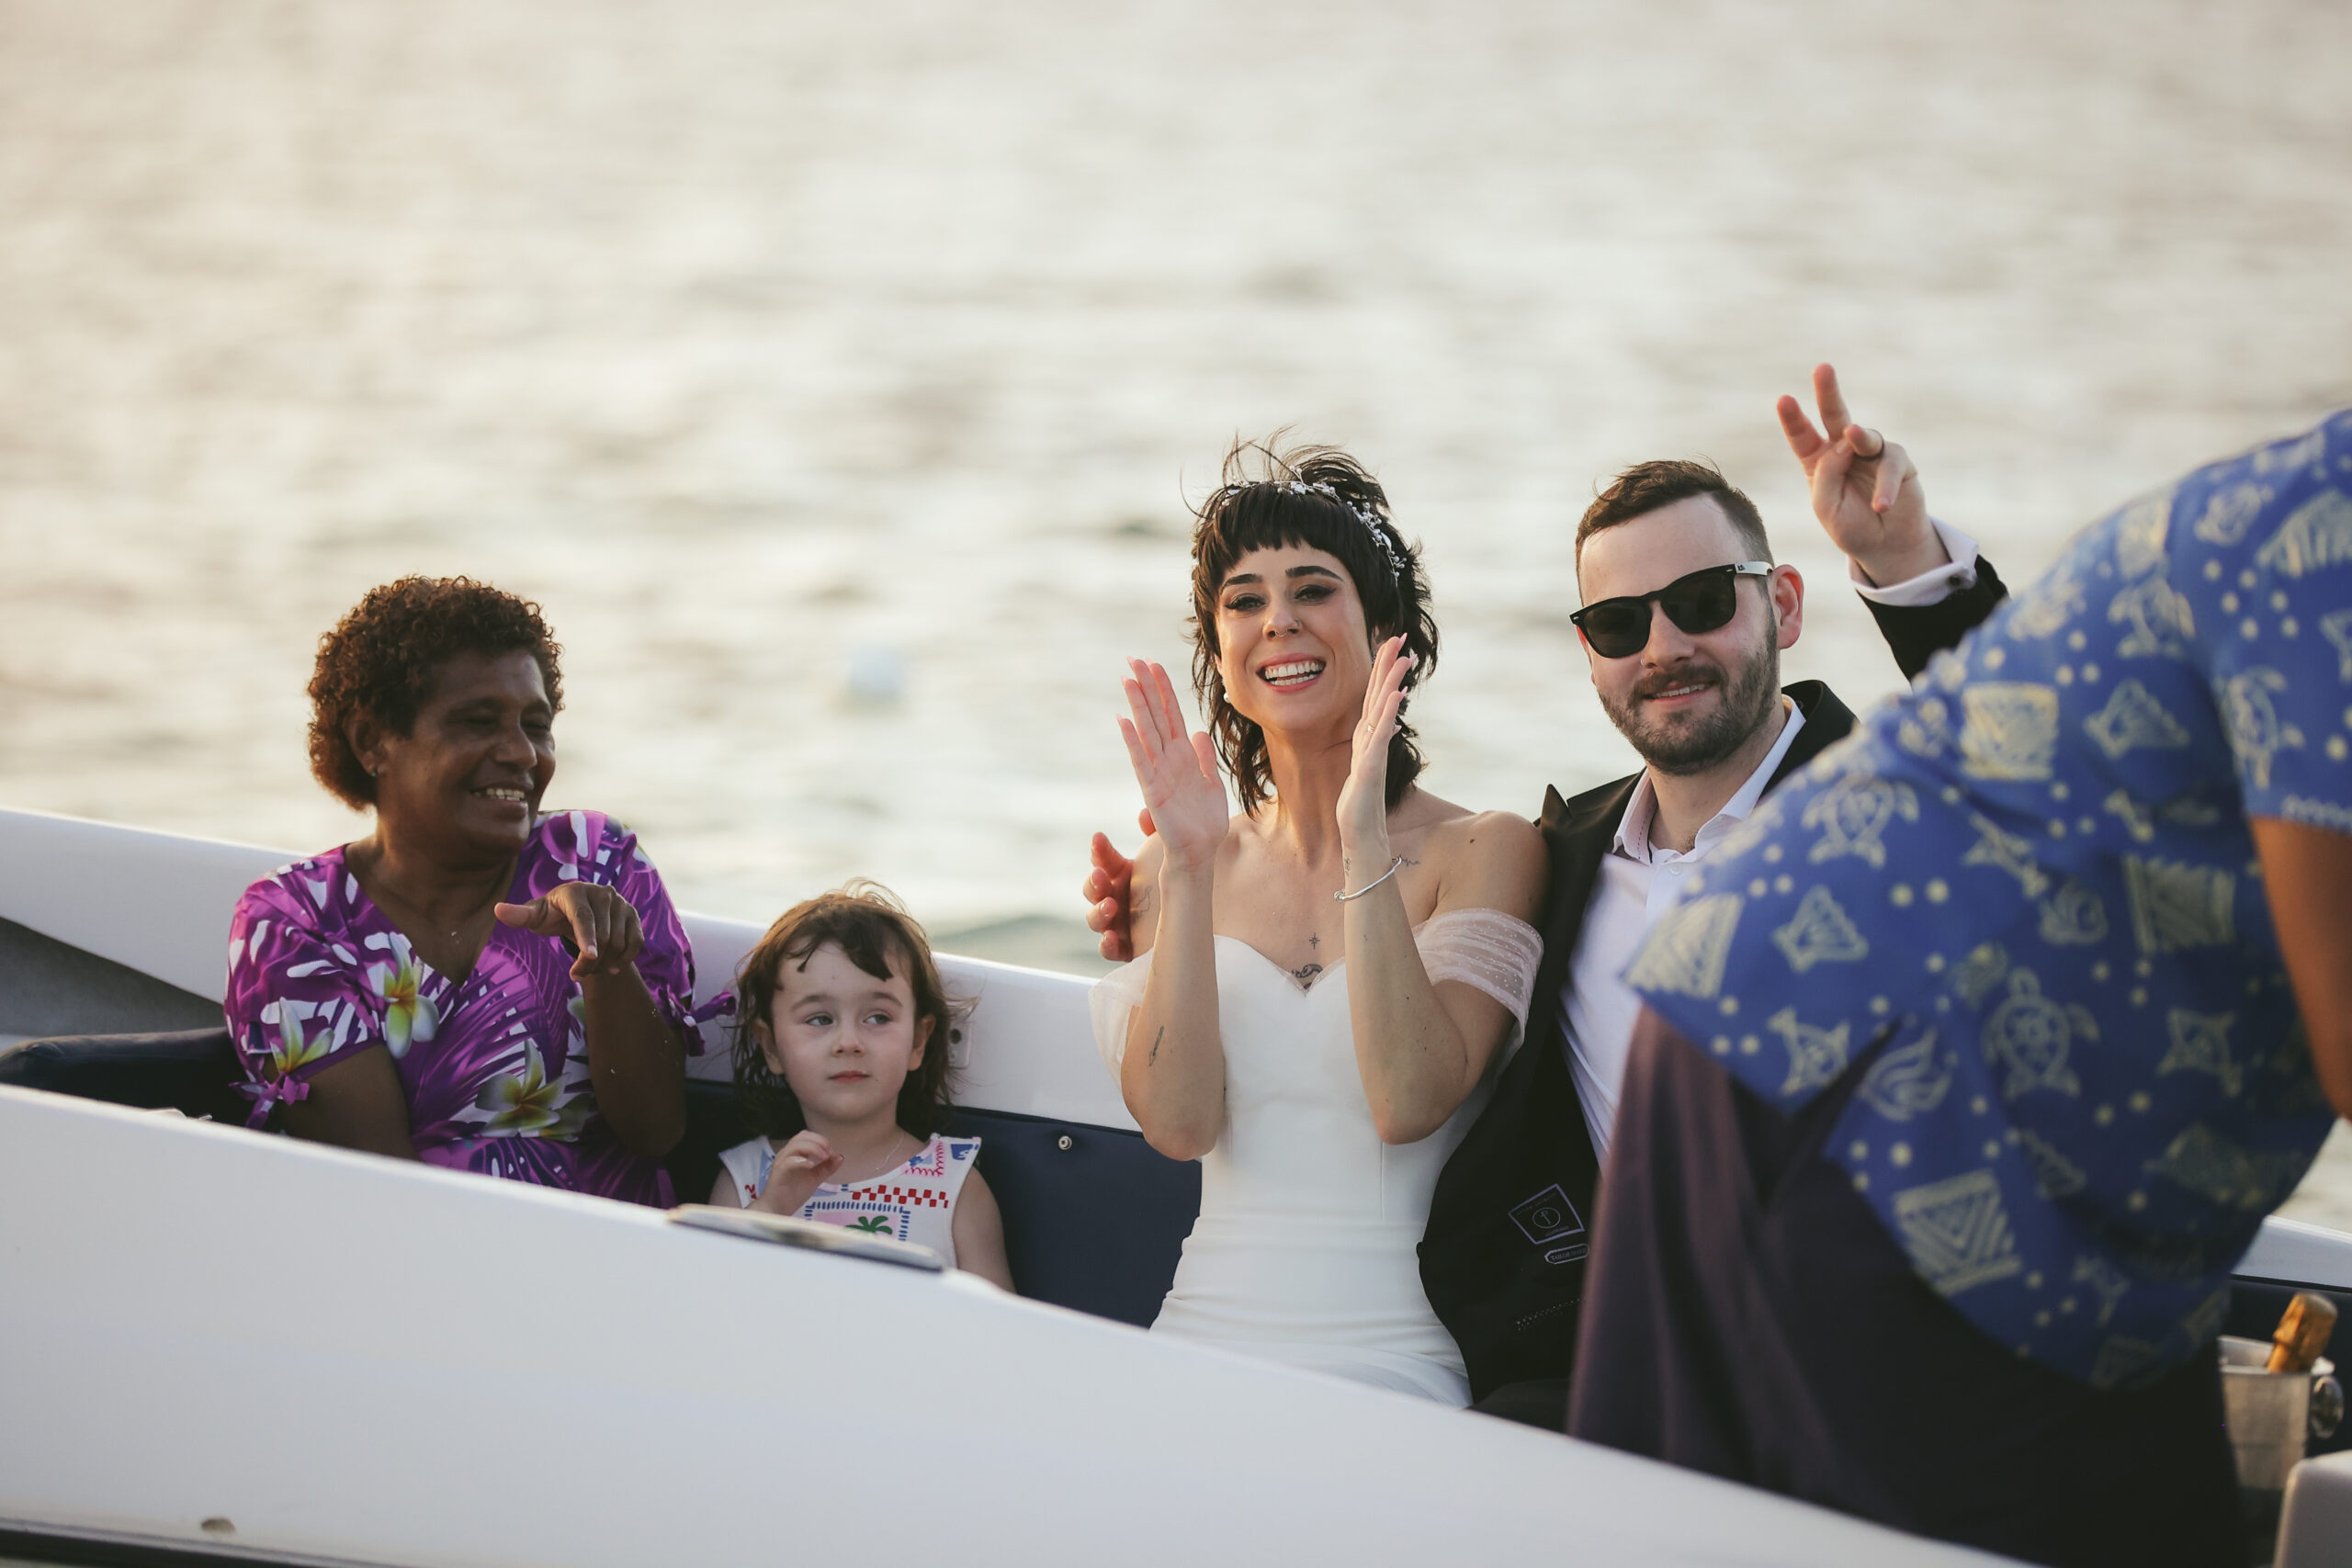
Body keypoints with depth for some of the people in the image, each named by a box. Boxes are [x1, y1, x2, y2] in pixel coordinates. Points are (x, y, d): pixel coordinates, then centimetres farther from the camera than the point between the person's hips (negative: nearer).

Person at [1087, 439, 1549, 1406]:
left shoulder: (1484, 853, 2)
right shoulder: (1182, 870, 13)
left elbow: (1409, 1106, -13)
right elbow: (1177, 1123, -2)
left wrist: (1367, 845, -17)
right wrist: (1189, 871, -8)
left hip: (1393, 1363, -3)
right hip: (1204, 1347, 3)